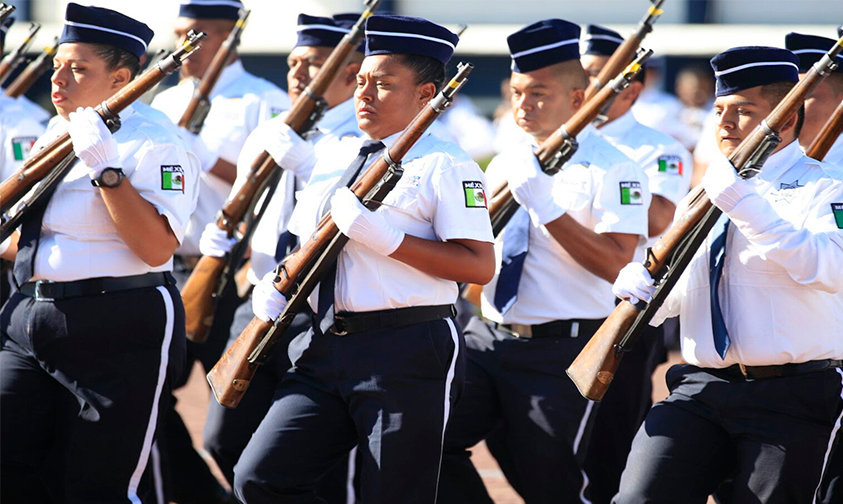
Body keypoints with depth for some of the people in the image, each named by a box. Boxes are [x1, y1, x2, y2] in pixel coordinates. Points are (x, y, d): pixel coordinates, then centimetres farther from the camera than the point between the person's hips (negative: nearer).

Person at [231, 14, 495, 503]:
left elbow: (480, 265, -14)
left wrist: (386, 239, -20)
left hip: (408, 354, -7)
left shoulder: (444, 165, -5)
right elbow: (303, 242, 28)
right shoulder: (335, 159, 17)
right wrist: (276, 287, 6)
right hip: (326, 348, 7)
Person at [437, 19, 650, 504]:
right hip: (489, 336, 7)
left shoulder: (613, 169, -8)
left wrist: (547, 205, -27)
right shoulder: (506, 165, 14)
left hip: (560, 351, -7)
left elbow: (613, 263, -20)